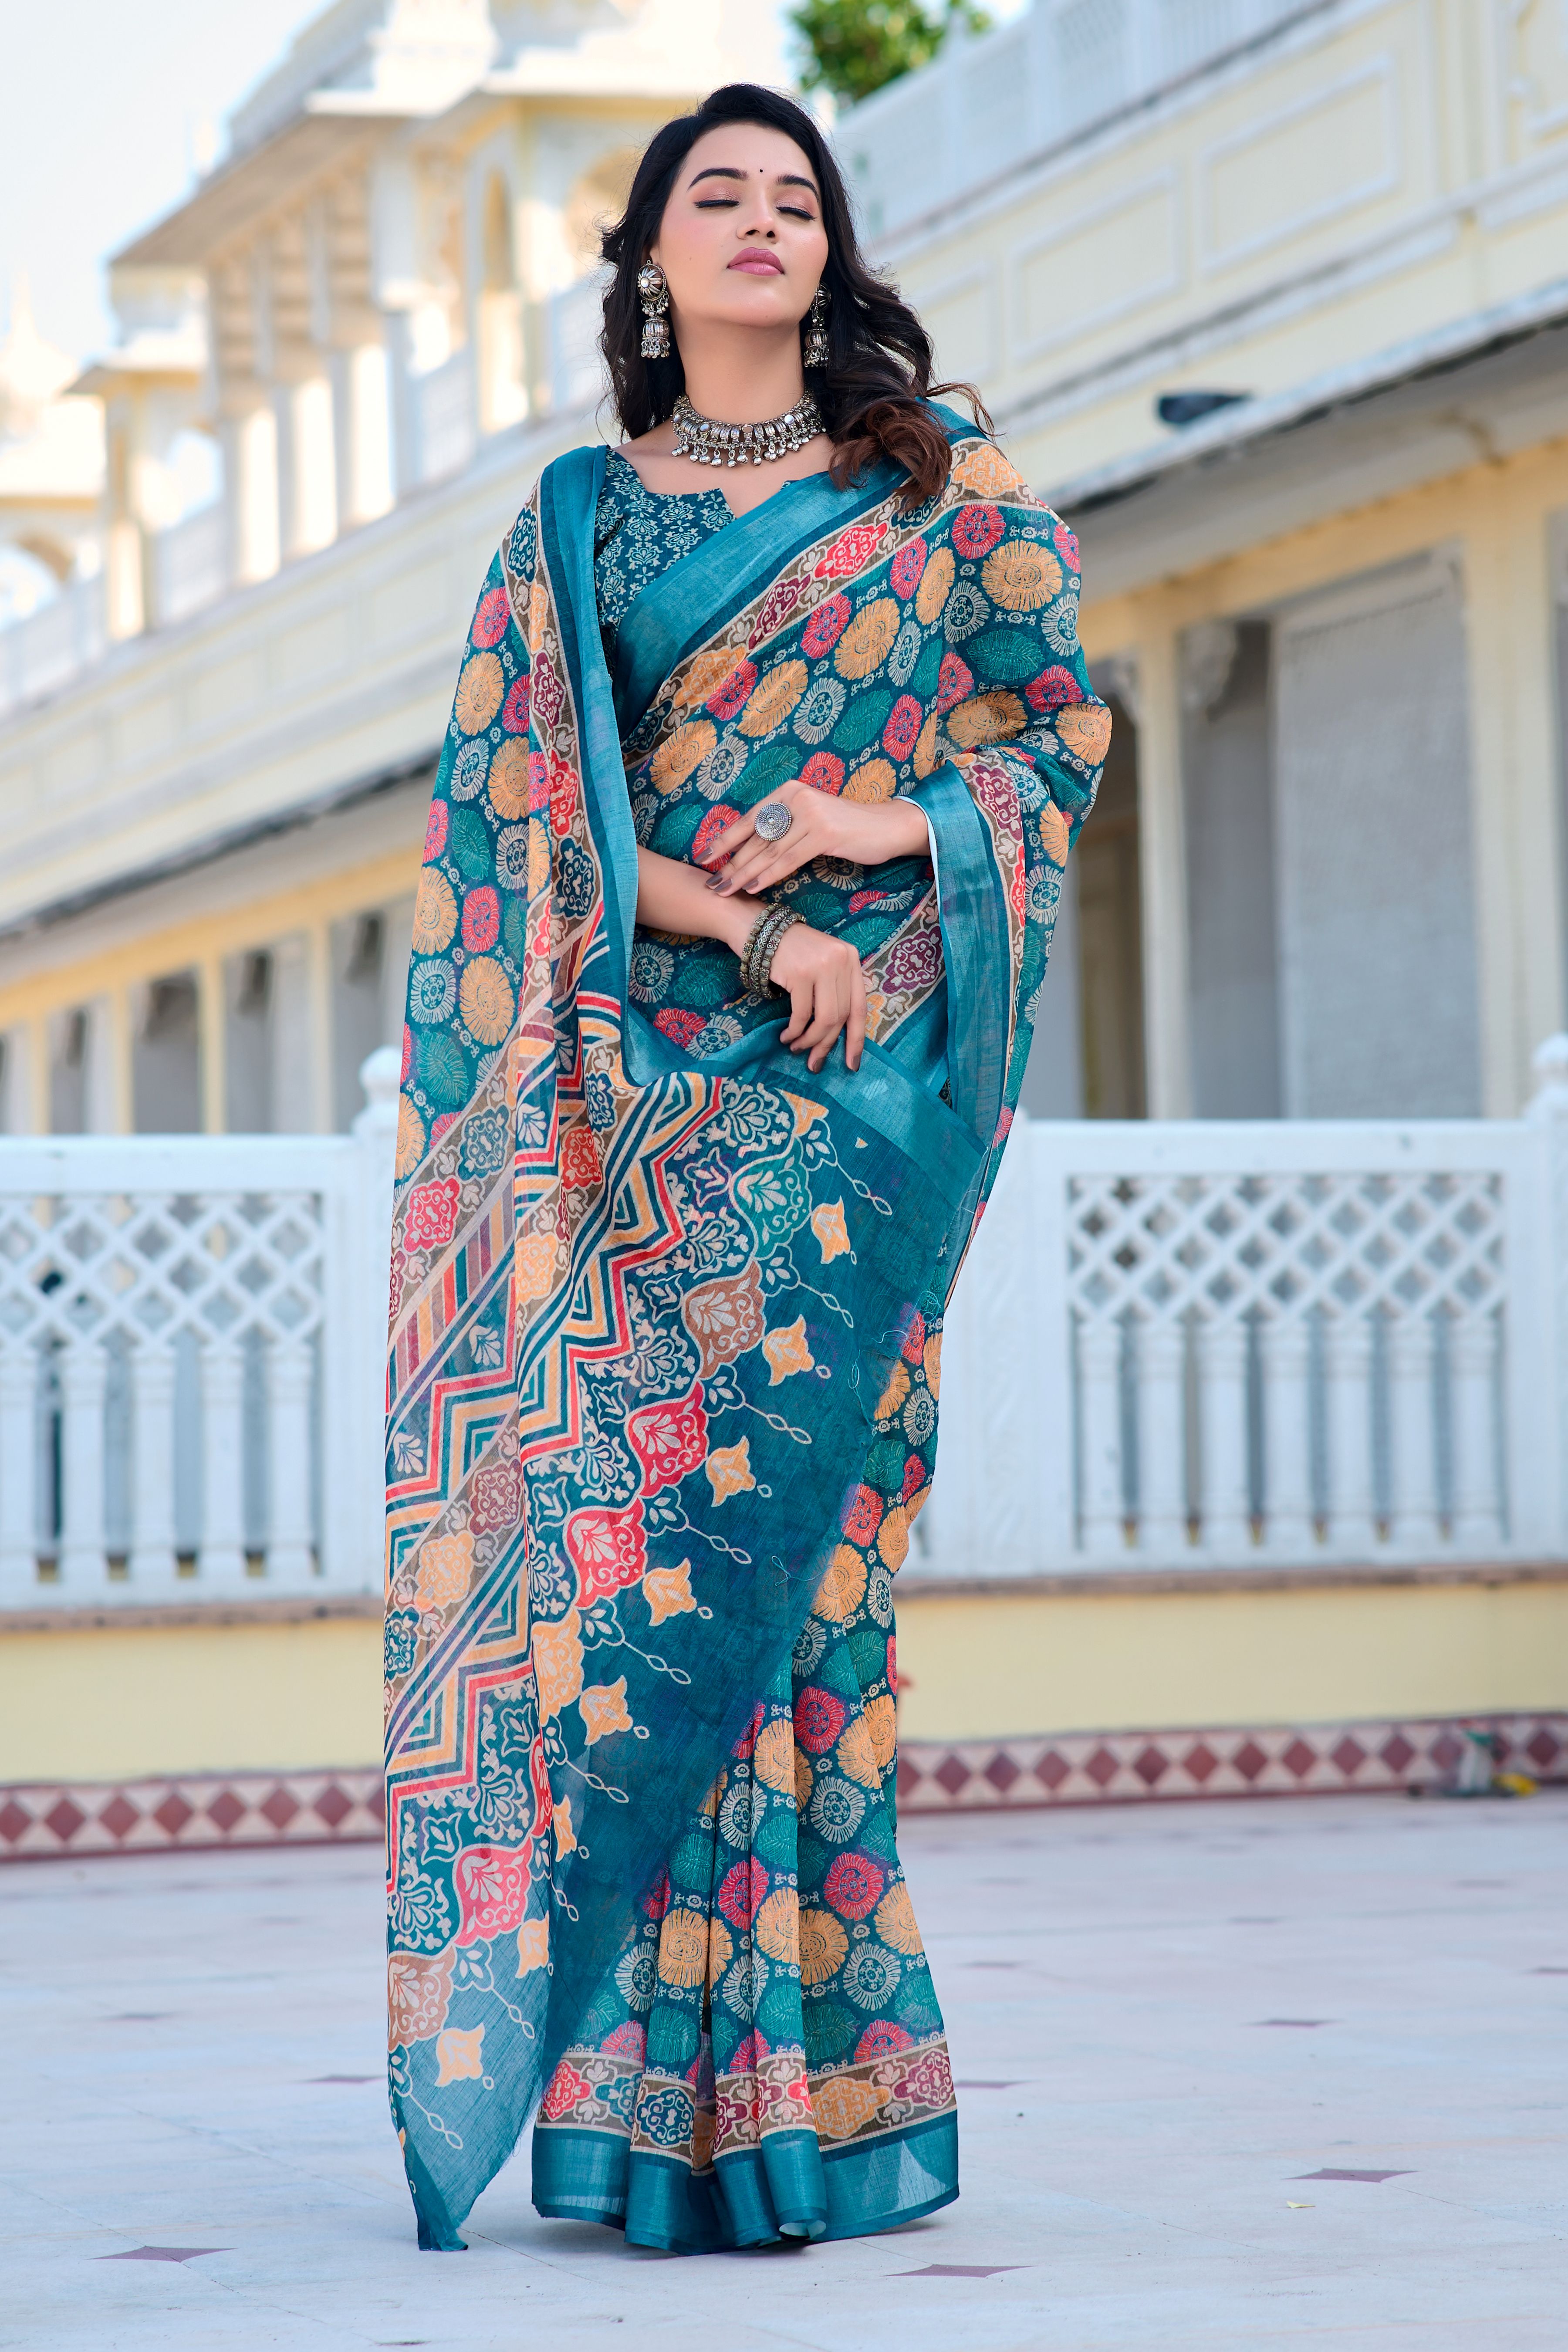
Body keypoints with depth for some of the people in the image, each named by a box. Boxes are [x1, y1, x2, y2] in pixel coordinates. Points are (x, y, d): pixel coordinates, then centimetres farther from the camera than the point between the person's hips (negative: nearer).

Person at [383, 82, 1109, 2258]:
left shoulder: (942, 485, 12)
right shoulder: (576, 518, 14)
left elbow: (1062, 730, 10)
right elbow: (529, 788, 4)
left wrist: (885, 827, -9)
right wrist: (745, 927, -10)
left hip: (860, 1052, -1)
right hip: (637, 1075, 1)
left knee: (756, 1496, -10)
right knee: (635, 1494, -8)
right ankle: (709, 2079, -4)